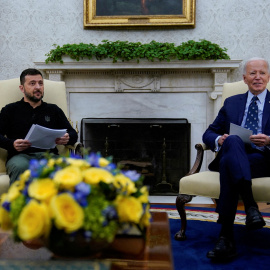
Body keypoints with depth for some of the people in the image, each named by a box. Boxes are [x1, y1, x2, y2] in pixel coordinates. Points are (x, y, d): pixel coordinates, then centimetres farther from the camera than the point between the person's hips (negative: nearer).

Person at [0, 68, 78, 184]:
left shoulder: (54, 110, 27)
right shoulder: (10, 110, 21)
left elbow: (74, 134, 21)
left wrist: (67, 138, -4)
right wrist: (12, 144, -13)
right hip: (20, 155, -1)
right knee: (21, 167, -39)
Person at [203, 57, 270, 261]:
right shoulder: (231, 103, 27)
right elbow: (209, 133, 21)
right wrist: (219, 140, -4)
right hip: (231, 152, 2)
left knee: (229, 162, -37)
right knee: (232, 141, -37)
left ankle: (226, 238, -42)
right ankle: (250, 205, -47)